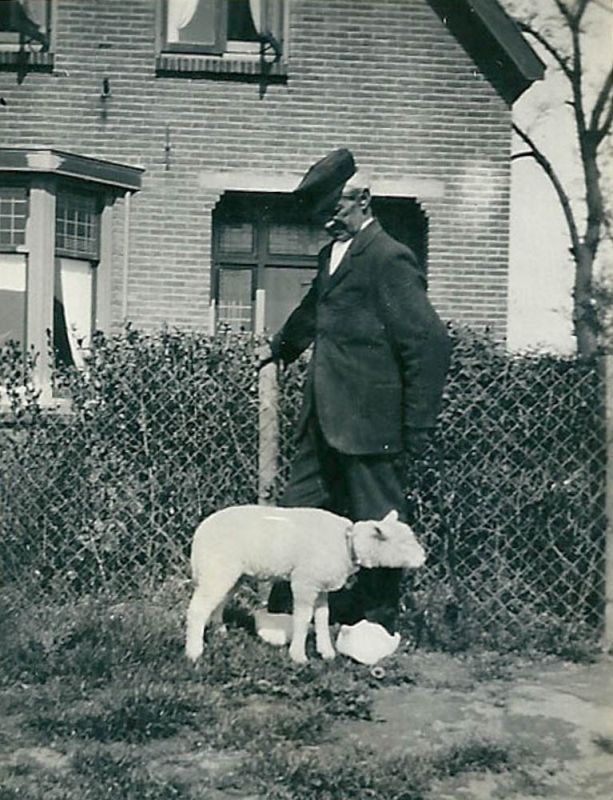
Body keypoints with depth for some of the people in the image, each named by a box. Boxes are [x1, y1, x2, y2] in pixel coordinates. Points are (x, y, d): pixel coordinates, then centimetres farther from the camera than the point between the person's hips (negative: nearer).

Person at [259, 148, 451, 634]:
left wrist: (417, 425, -17)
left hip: (368, 423, -9)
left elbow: (430, 341, -18)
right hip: (324, 420, 9)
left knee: (375, 522, 3)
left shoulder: (389, 259, -14)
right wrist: (282, 346, 50)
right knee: (300, 509, 14)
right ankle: (285, 612, 26)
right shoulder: (332, 254, 14)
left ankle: (377, 627, 17)